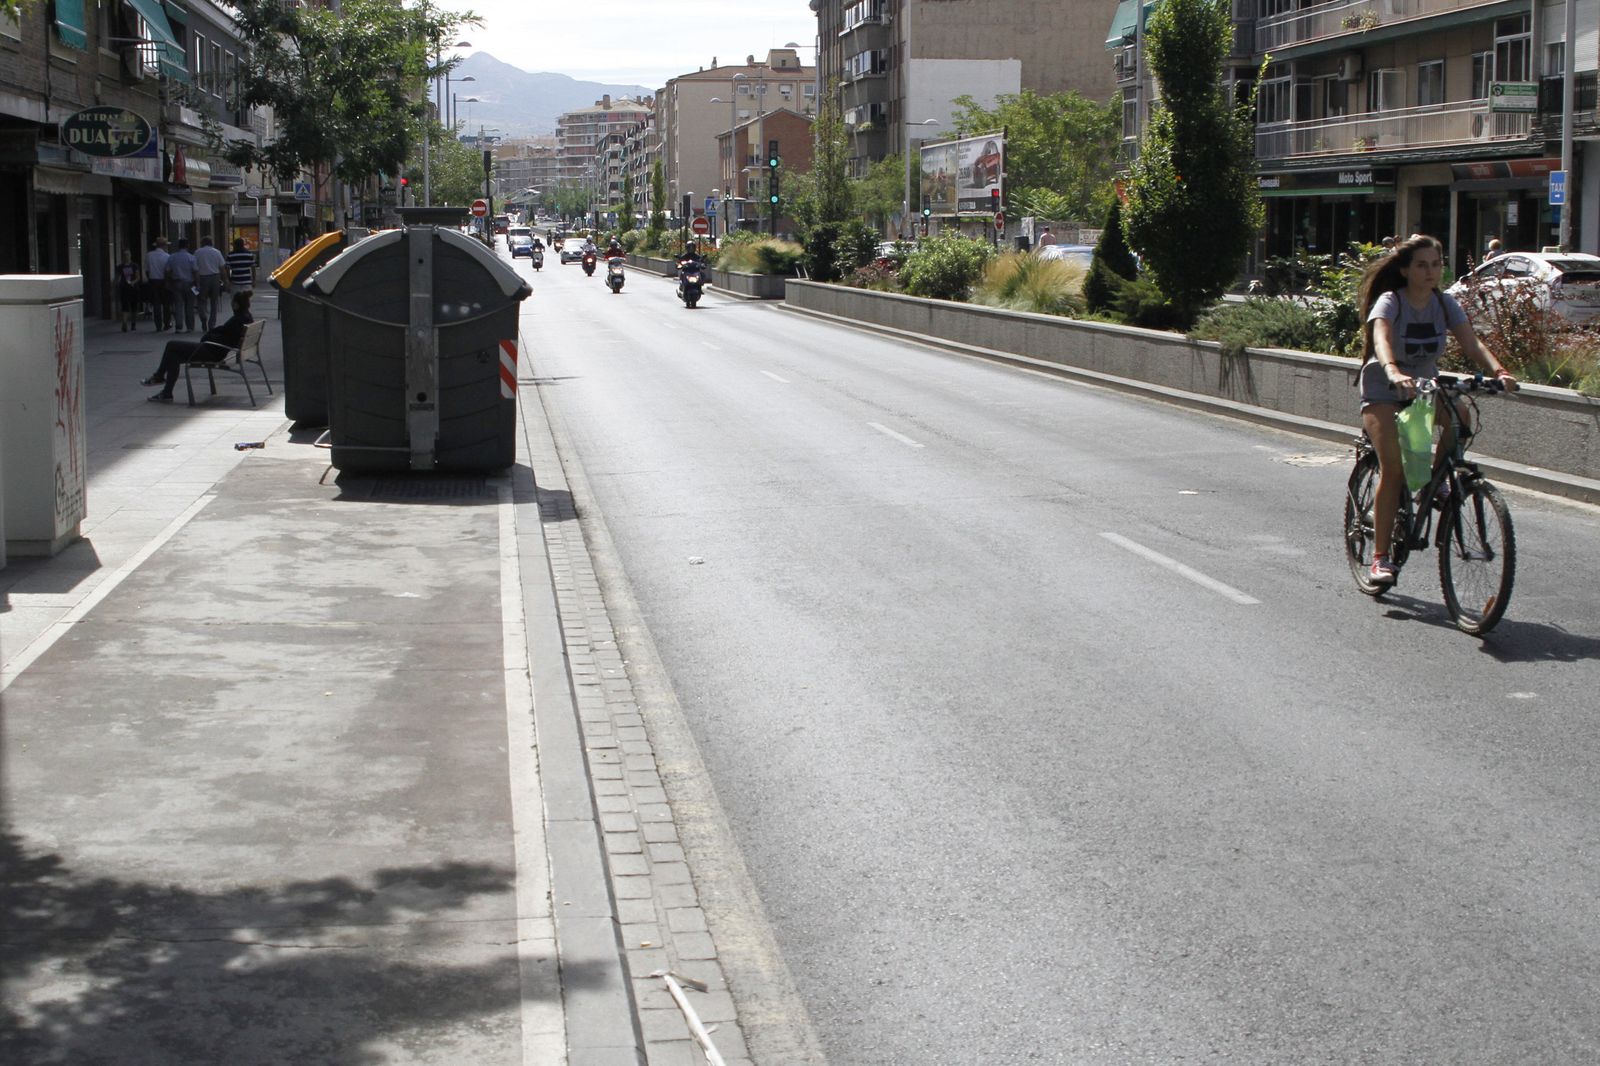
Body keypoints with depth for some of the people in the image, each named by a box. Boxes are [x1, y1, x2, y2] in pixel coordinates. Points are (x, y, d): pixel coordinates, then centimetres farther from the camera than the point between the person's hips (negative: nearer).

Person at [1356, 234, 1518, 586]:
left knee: (1460, 415, -29)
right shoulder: (1389, 302, -17)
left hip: (1425, 384, 4)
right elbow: (1382, 341, -37)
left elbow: (1472, 343, -16)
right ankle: (1380, 557, -14)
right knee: (1393, 468, -20)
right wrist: (1394, 373, -58)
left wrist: (1498, 371, -36)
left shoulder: (1445, 304, -4)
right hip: (1383, 389, -4)